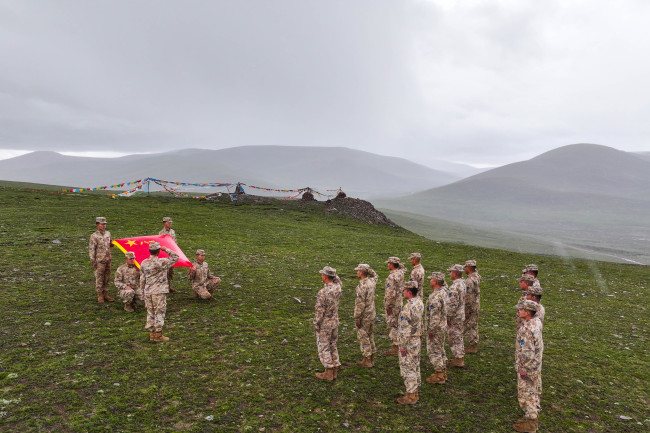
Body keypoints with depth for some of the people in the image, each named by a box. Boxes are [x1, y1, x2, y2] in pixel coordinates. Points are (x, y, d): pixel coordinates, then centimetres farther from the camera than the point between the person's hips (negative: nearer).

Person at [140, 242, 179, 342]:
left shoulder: (144, 263, 3)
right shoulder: (162, 262, -15)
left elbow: (142, 278, 9)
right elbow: (176, 257, -5)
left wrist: (143, 289, 20)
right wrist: (166, 249, 2)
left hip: (148, 292, 6)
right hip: (159, 292, -6)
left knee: (150, 313, 13)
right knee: (159, 313, 2)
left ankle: (151, 334, 21)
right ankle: (158, 335, 5)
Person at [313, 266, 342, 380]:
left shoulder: (322, 292, -25)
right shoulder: (337, 288, -6)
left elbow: (320, 311, -21)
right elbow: (338, 281, 20)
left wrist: (316, 324, -9)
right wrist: (333, 274, 4)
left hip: (324, 324, -7)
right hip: (335, 322, 7)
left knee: (323, 347, 6)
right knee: (333, 346, 18)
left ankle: (328, 373, 11)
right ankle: (335, 370, 25)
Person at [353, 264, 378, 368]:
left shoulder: (361, 286, -24)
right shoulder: (371, 282, 0)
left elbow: (360, 304, -24)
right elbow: (376, 276, 27)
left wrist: (357, 319, -17)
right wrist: (369, 269, 11)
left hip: (364, 316, -8)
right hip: (372, 314, 9)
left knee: (363, 337, 3)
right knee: (370, 336, 18)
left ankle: (367, 360, 10)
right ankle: (371, 359, 27)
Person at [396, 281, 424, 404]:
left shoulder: (409, 307, -27)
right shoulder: (419, 302, 2)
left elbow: (405, 328, -25)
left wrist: (402, 345, -18)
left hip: (409, 342, -9)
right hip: (417, 340, 9)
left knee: (408, 368, 2)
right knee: (415, 367, 19)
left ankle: (410, 396, 12)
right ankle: (414, 392, 31)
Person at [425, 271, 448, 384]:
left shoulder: (435, 297, -27)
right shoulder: (443, 291, 0)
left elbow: (434, 316, -27)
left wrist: (431, 330, -21)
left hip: (435, 329, -10)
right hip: (442, 327, 10)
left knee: (434, 351, 2)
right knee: (440, 350, 20)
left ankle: (439, 376, 10)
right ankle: (443, 373, 31)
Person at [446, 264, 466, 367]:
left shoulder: (454, 287, -25)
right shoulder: (462, 283, 6)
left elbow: (452, 305, -26)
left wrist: (448, 317, -17)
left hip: (454, 317, -10)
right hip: (461, 315, 10)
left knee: (454, 338, 2)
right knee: (458, 337, 19)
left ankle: (458, 360, 10)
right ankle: (460, 358, 29)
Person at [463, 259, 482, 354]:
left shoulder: (469, 280, -24)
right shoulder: (476, 277, 7)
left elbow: (468, 296, -24)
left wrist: (466, 309, -20)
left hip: (470, 307, -10)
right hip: (476, 305, 10)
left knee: (469, 326, 0)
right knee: (474, 325, 18)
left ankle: (472, 346, 8)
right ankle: (474, 344, 28)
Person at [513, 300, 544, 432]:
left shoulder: (527, 329, -31)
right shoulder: (537, 322, -1)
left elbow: (527, 352, -28)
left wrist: (523, 368, -18)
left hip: (527, 368, -9)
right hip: (536, 365, 9)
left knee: (526, 393, 5)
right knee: (534, 391, 21)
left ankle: (531, 422, 18)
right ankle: (534, 415, 36)